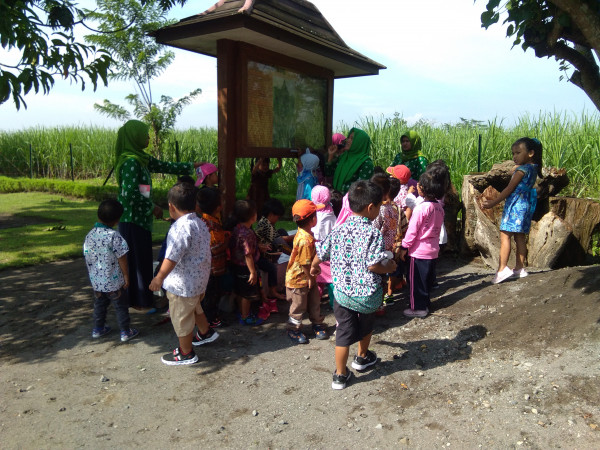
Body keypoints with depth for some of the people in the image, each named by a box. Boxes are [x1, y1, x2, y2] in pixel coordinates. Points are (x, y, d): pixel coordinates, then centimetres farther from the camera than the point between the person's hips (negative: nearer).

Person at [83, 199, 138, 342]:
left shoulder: (89, 236, -3)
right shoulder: (114, 236, -21)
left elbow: (87, 258, 7)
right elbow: (122, 258, -17)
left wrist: (92, 274, 19)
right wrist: (126, 275, -6)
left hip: (96, 280, 5)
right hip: (114, 281, -5)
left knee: (99, 304, 22)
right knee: (121, 306, 9)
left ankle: (98, 329, 36)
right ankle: (125, 332, 18)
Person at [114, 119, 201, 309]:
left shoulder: (142, 159, 9)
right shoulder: (131, 161, -19)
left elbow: (166, 167, 19)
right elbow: (129, 193, -25)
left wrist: (192, 166, 24)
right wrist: (152, 207, -14)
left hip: (141, 218, 9)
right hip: (132, 219, -9)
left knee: (142, 258, 16)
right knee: (135, 260, 1)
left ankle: (141, 298, 28)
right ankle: (135, 302, 14)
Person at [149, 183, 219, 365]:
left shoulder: (180, 227, -25)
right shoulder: (201, 223, 4)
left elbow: (172, 257, -32)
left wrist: (159, 278, -30)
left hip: (182, 283, -9)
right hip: (199, 279, 9)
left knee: (181, 317, 9)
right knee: (194, 308, 31)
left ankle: (186, 353, 25)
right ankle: (205, 333, 52)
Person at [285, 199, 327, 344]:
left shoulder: (302, 233, 0)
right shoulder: (306, 240, -33)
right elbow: (305, 263, -28)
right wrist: (310, 277, -15)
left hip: (307, 278, 9)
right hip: (299, 279, -9)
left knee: (314, 301, 20)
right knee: (299, 307, 9)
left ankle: (317, 324, 38)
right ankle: (294, 330, 27)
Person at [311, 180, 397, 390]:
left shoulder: (339, 230, -3)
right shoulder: (373, 234, -17)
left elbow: (320, 254, 5)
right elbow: (373, 265, -23)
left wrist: (313, 266, 26)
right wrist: (389, 267, -3)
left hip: (342, 292, 2)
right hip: (367, 294, -2)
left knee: (344, 331, 11)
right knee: (366, 325, 26)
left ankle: (340, 375, 18)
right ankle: (362, 357, 48)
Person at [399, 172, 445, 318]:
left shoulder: (421, 208, -22)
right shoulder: (439, 207, 1)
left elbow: (412, 231, -19)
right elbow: (436, 227, 11)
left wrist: (404, 247, -10)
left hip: (418, 251, -7)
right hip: (433, 250, 7)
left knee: (416, 281, 6)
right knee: (428, 279, 19)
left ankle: (418, 308, 14)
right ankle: (426, 302, 31)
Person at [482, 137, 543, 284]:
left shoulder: (522, 169, -11)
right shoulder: (533, 169, 14)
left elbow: (509, 189, -13)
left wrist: (493, 203, -10)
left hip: (515, 205, -10)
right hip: (525, 205, 10)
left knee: (505, 235, -11)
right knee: (520, 237, 12)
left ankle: (502, 268, -16)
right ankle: (520, 268, 17)